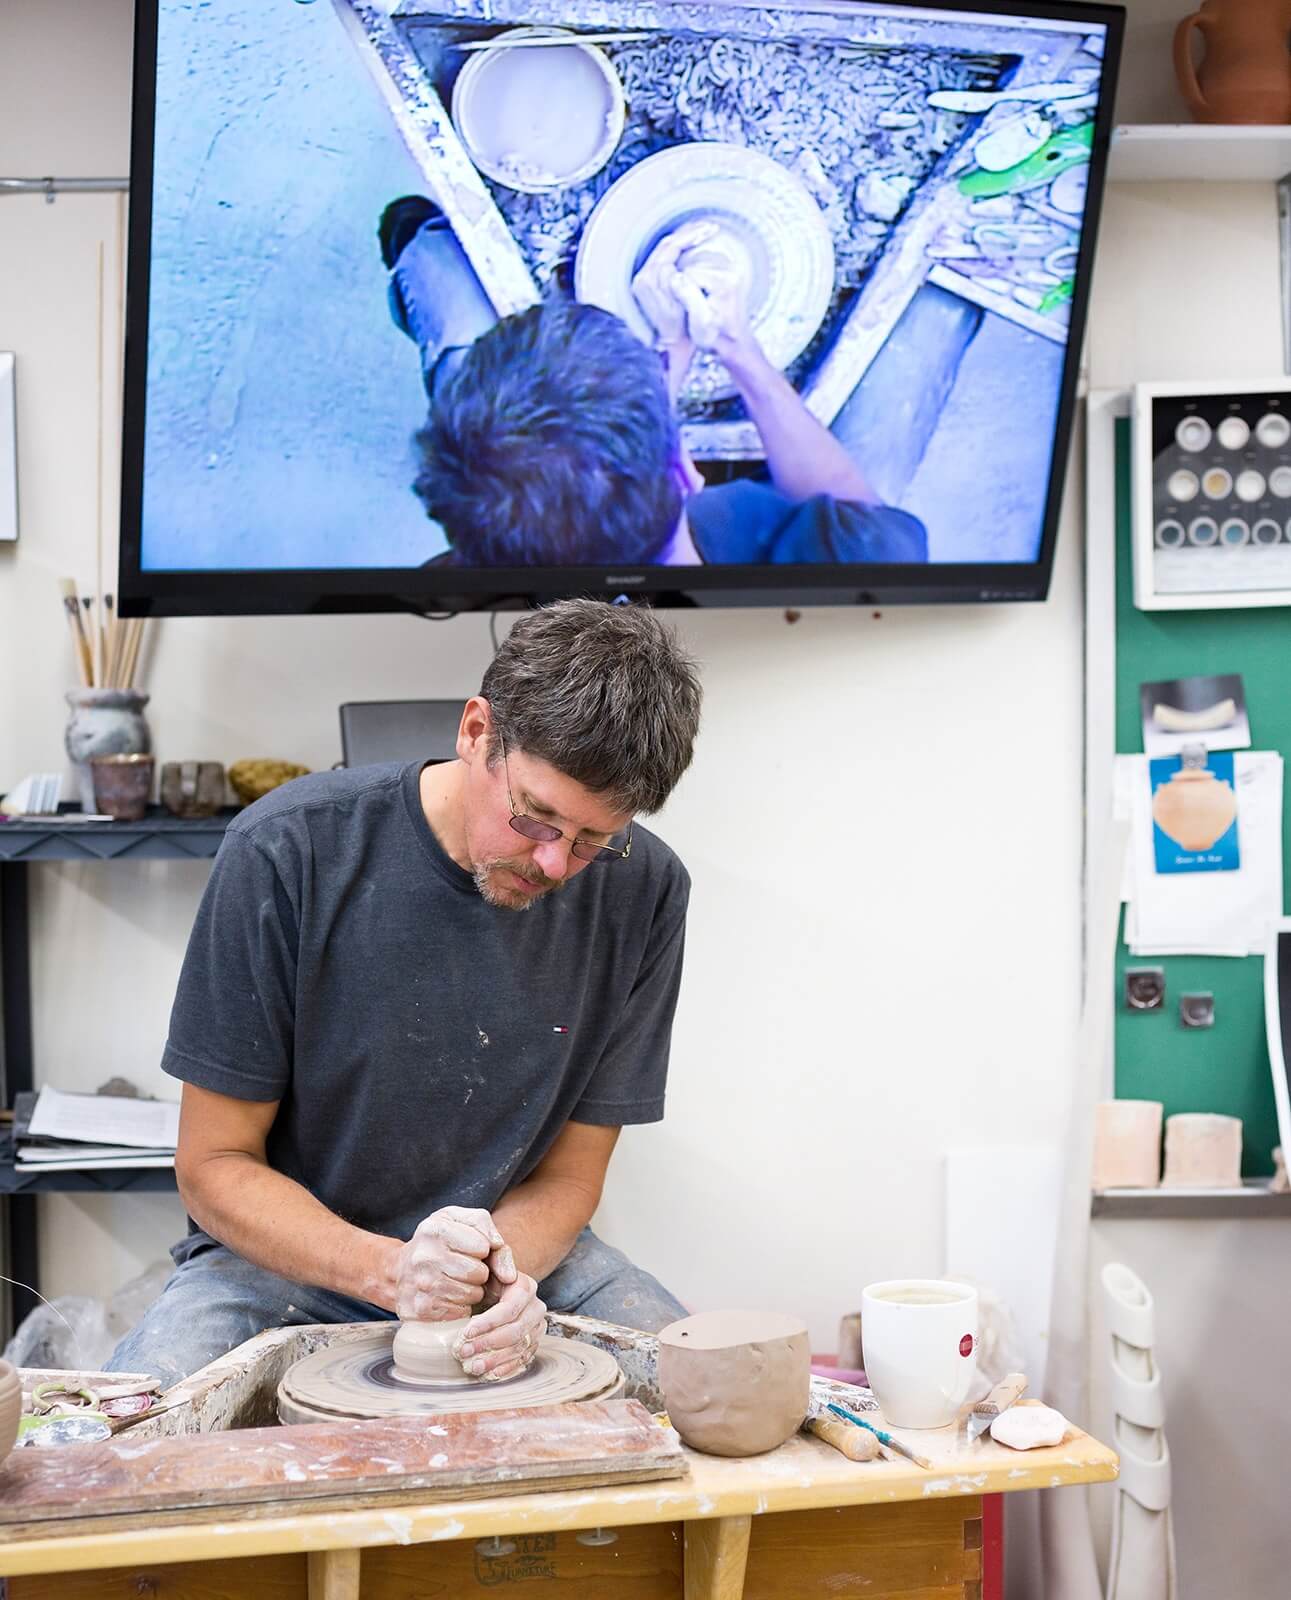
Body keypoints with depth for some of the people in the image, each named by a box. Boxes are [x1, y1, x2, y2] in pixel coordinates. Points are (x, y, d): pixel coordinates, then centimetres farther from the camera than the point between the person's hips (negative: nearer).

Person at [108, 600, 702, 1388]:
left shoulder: (641, 891, -12)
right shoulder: (286, 851, -19)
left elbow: (569, 1171, -2)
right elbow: (215, 1164, -12)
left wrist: (502, 1272, -24)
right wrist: (388, 1270, -27)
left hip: (520, 1243, 3)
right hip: (288, 1257, -2)